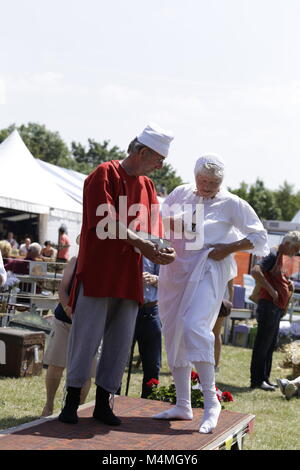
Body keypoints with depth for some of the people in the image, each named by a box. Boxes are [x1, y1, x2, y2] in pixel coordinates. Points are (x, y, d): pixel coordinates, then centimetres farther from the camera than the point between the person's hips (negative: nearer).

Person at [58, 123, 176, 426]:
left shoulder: (147, 186, 16)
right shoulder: (105, 174, -4)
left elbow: (151, 230, 12)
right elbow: (107, 222, -15)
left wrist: (158, 251, -10)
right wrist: (142, 244, -22)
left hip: (129, 277, 6)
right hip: (97, 272, -6)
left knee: (121, 342, 5)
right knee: (86, 337, -3)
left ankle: (102, 403, 12)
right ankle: (72, 401, 7)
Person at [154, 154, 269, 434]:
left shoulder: (231, 203, 0)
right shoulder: (181, 193, 11)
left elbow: (259, 236, 5)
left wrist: (229, 248, -9)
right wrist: (173, 222, -3)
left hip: (208, 271, -5)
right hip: (175, 271, 6)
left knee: (194, 326, -25)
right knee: (173, 334, 5)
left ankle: (211, 401, -16)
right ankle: (183, 406, 15)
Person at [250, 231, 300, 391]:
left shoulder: (280, 257, 18)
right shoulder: (272, 255, -13)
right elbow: (255, 271, -28)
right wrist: (271, 291, -23)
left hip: (276, 308, 10)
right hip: (269, 306, -10)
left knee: (270, 345, 13)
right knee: (262, 344, -5)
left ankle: (265, 378, 20)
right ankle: (257, 380, -1)